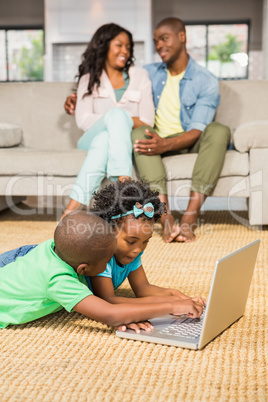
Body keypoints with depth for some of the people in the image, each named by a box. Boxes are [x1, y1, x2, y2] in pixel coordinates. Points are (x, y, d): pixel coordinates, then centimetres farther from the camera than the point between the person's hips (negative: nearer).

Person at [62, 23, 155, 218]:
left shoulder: (140, 75, 17)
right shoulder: (89, 79, 16)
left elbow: (147, 122, 4)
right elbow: (82, 119, -2)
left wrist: (120, 122, -15)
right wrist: (123, 120, -12)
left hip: (129, 141, 1)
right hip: (95, 139, 0)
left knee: (104, 139, -36)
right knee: (117, 113, -34)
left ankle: (73, 207, -51)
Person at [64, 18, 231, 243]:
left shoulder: (206, 82, -2)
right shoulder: (150, 73, 13)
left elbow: (197, 131, -14)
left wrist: (165, 144, -32)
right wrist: (81, 101, 8)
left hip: (188, 142, -2)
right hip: (159, 139, 2)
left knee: (219, 131, -34)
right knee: (139, 133, -32)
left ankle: (191, 216, -45)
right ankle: (166, 217, -46)